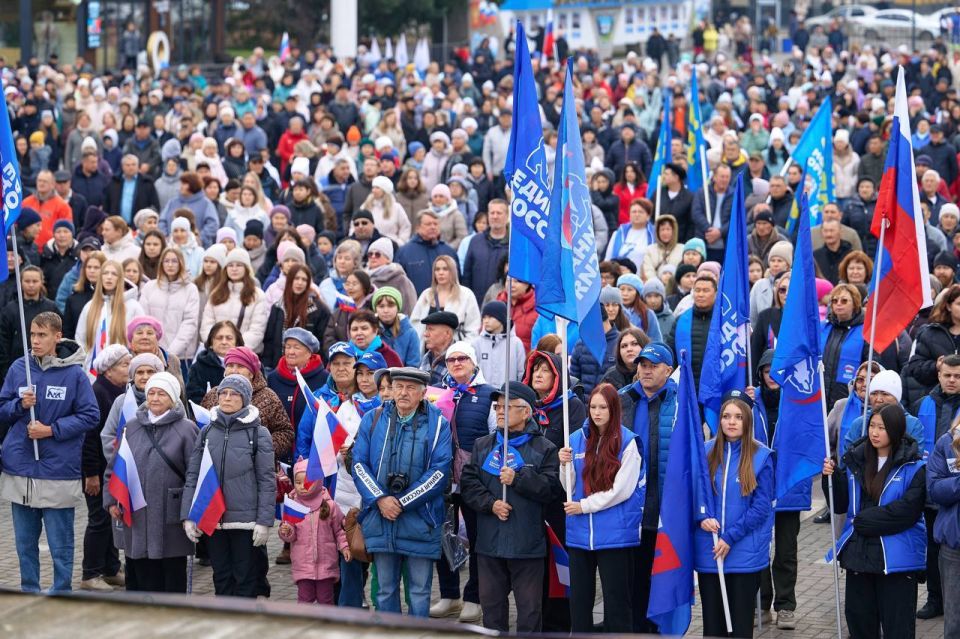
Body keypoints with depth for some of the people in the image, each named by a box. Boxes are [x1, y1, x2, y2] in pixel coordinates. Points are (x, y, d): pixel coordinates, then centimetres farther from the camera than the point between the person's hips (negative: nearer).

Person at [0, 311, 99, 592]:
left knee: (60, 542, 3)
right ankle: (29, 593, 23)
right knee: (25, 541, 12)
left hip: (58, 469, -3)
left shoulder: (74, 374, -6)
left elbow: (90, 416, -5)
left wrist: (52, 430, -12)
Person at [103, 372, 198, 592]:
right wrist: (111, 500, 7)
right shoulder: (131, 427, 10)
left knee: (174, 577, 2)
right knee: (140, 573, 6)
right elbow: (114, 467, 16)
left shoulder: (186, 429, -2)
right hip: (136, 515, 4)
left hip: (171, 516, -4)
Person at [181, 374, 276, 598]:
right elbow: (192, 477, 9)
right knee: (221, 578, 10)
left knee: (245, 580, 2)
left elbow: (267, 481, -3)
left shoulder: (258, 434, -1)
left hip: (246, 520, -3)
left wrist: (264, 521, -9)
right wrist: (188, 516, 1)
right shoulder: (207, 433, 8)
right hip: (212, 520, 3)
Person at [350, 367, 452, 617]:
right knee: (386, 588, 9)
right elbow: (359, 463, 3)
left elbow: (440, 471, -8)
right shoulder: (373, 420, 7)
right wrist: (380, 500, -12)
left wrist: (402, 503, -12)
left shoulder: (437, 424, -1)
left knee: (419, 591, 3)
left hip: (419, 520, -2)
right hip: (380, 518, 2)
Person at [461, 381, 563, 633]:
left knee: (529, 606, 1)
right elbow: (468, 484, 3)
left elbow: (553, 489, -11)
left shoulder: (544, 449, -1)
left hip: (528, 544, -4)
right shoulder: (482, 446, 12)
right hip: (489, 542, 4)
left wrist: (518, 479, -18)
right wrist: (490, 504, -12)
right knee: (491, 602, 11)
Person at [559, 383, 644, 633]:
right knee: (579, 598, 11)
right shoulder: (577, 439, 6)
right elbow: (571, 487, 11)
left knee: (616, 598, 2)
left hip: (615, 534, -5)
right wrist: (565, 465, -9)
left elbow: (622, 489, -12)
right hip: (579, 533, 5)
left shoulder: (627, 442, -9)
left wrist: (584, 506, -10)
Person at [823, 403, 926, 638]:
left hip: (896, 557, -5)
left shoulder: (913, 467, -9)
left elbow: (908, 510, -19)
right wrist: (832, 478, -5)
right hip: (858, 551, 5)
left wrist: (865, 520, -16)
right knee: (858, 619, 14)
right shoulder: (856, 460, 7)